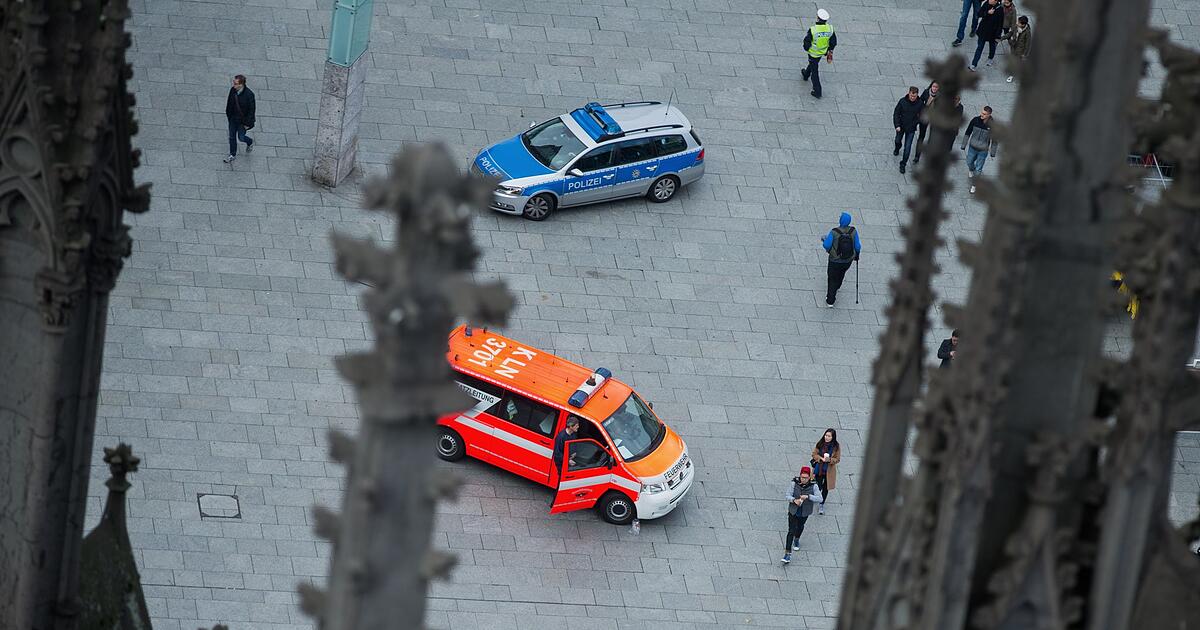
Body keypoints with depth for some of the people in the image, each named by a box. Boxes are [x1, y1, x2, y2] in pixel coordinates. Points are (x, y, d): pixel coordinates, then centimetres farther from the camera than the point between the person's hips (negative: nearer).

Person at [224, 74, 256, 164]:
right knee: (232, 137, 15)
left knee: (241, 137, 9)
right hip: (233, 119, 5)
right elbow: (229, 103, 4)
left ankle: (250, 143, 44)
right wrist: (228, 115, 11)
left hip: (243, 120, -5)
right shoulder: (233, 90, -13)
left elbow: (251, 110, -19)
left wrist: (247, 123, -14)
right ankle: (232, 155, 34)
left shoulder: (249, 94, -28)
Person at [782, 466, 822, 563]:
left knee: (800, 527, 27)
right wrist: (794, 500, -35)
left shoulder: (813, 486, -18)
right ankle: (787, 554, -5)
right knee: (791, 531, -6)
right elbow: (788, 496, -13)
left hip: (804, 513, 1)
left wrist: (808, 496, -38)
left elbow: (819, 498, -24)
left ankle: (796, 540, 60)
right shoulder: (794, 483, -18)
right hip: (793, 511, -1)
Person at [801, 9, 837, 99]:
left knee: (815, 71, 10)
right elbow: (833, 43, -6)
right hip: (823, 51, 5)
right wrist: (829, 50, 12)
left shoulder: (813, 30, -33)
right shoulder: (830, 29, -19)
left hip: (813, 53, -5)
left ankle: (817, 92, 15)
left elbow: (807, 42, -20)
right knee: (813, 63, 33)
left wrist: (806, 48, 3)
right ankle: (806, 74, 61)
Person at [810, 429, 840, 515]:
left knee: (825, 488, 10)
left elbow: (837, 459, -4)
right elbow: (814, 454, -1)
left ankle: (822, 505, 27)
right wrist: (821, 458, -19)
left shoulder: (836, 447, -10)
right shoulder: (820, 444, -7)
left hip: (829, 471, 0)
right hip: (819, 469, 0)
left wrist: (829, 460, -24)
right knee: (818, 486, 5)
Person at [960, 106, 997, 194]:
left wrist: (993, 152, -1)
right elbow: (967, 133, -3)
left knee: (978, 169, 5)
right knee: (969, 162, 24)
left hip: (983, 151, -3)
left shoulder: (992, 126, -21)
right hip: (972, 148, 3)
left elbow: (994, 140, -7)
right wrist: (963, 145, 2)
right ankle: (971, 170, 59)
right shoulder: (975, 120, -17)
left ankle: (974, 185, 24)